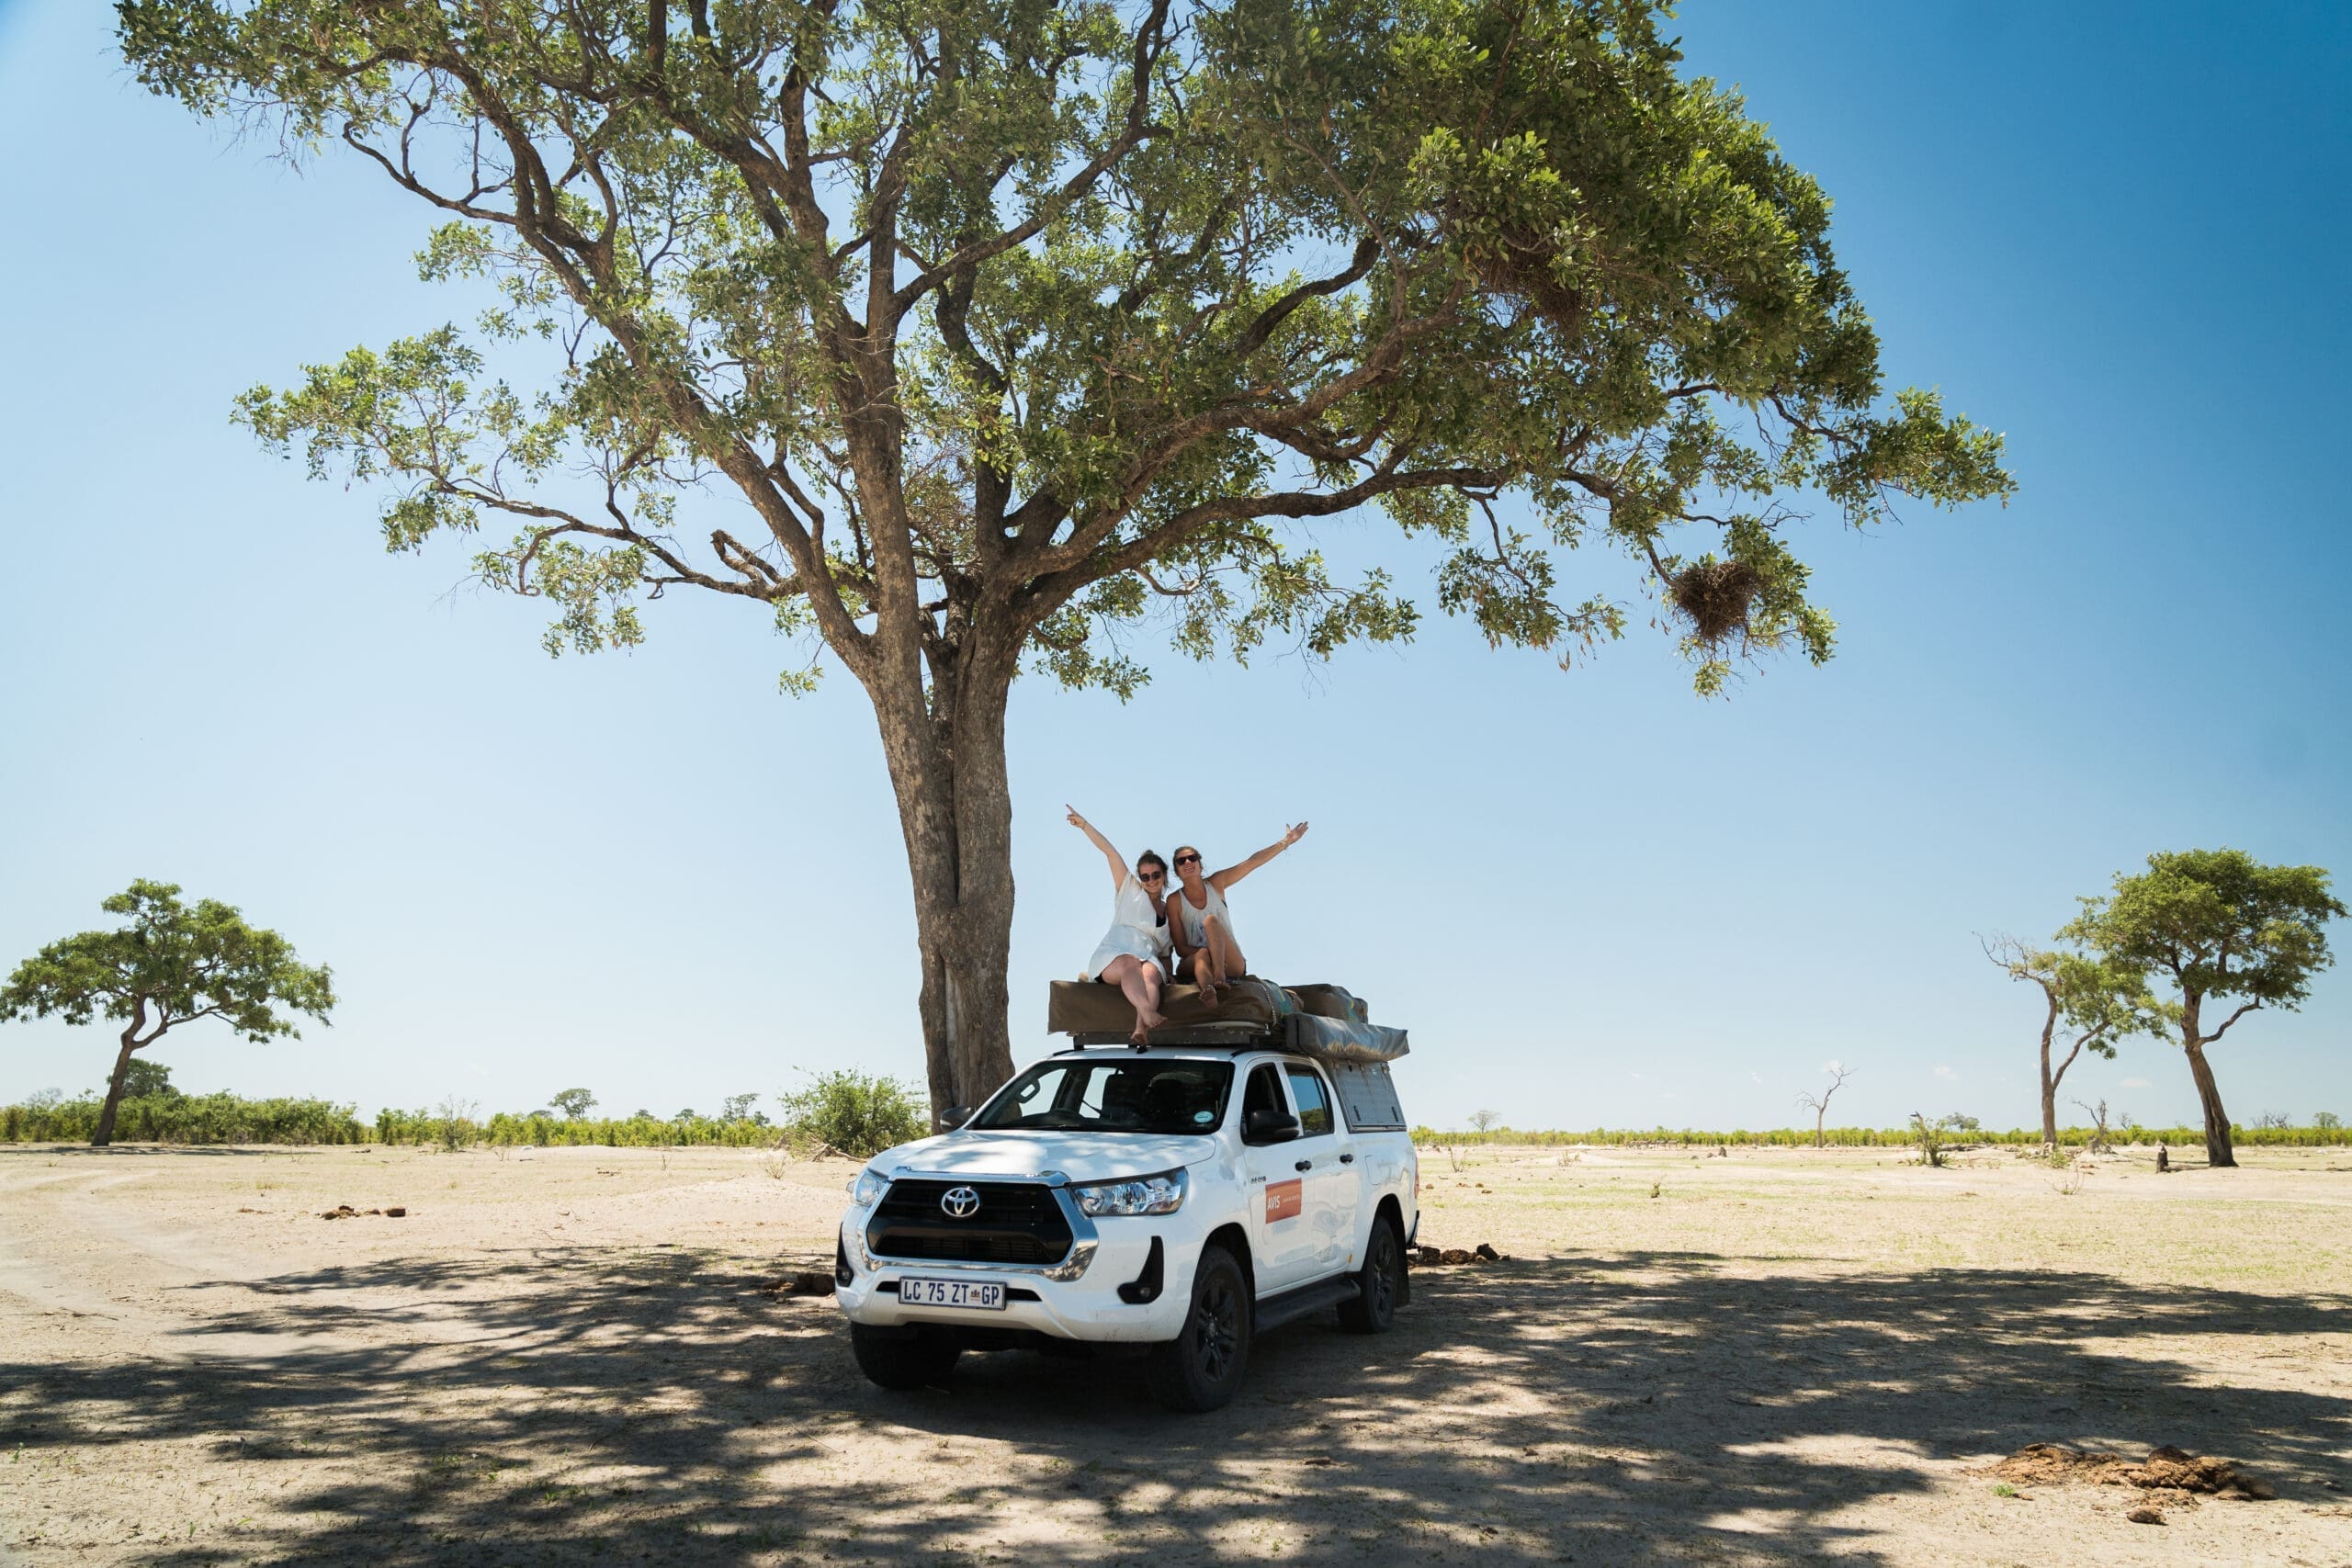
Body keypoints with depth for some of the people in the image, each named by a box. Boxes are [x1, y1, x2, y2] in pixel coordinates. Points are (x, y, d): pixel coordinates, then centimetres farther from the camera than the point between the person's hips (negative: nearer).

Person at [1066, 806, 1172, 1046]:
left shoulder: (1170, 910, 29)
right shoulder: (1129, 889, 22)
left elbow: (1165, 951, 28)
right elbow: (1109, 851, 14)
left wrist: (1168, 975, 8)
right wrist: (1084, 825, 10)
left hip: (1150, 960, 2)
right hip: (1113, 955, -2)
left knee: (1150, 975, -37)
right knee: (1130, 964, -40)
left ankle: (1141, 1031, -65)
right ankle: (1148, 1013, -69)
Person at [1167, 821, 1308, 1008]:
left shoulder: (1215, 884, 5)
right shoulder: (1174, 901, -2)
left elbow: (1253, 862, 1)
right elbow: (1180, 948, -5)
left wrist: (1286, 841, -6)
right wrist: (1206, 952, -23)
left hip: (1232, 964, 1)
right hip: (1192, 964, -1)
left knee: (1210, 921, -24)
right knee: (1203, 954, -36)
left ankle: (1220, 975, -45)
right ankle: (1208, 990, -69)